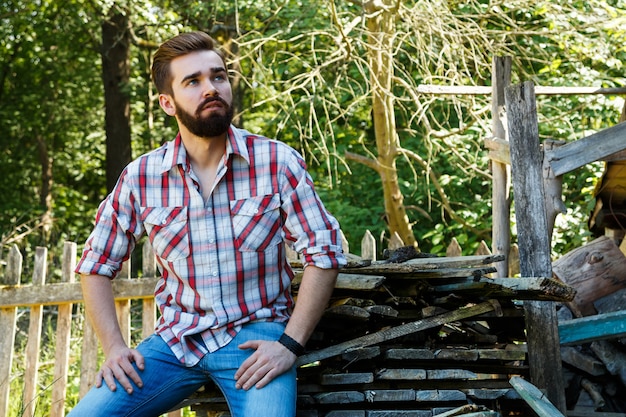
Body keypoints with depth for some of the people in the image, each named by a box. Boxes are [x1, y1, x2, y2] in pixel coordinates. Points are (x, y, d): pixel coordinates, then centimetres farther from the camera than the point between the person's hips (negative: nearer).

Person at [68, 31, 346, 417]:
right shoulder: (139, 178, 1)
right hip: (176, 340, 3)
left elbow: (324, 253, -5)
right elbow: (96, 267, 11)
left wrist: (290, 345, -12)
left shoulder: (278, 162, -4)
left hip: (254, 337, -2)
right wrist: (114, 346, -2)